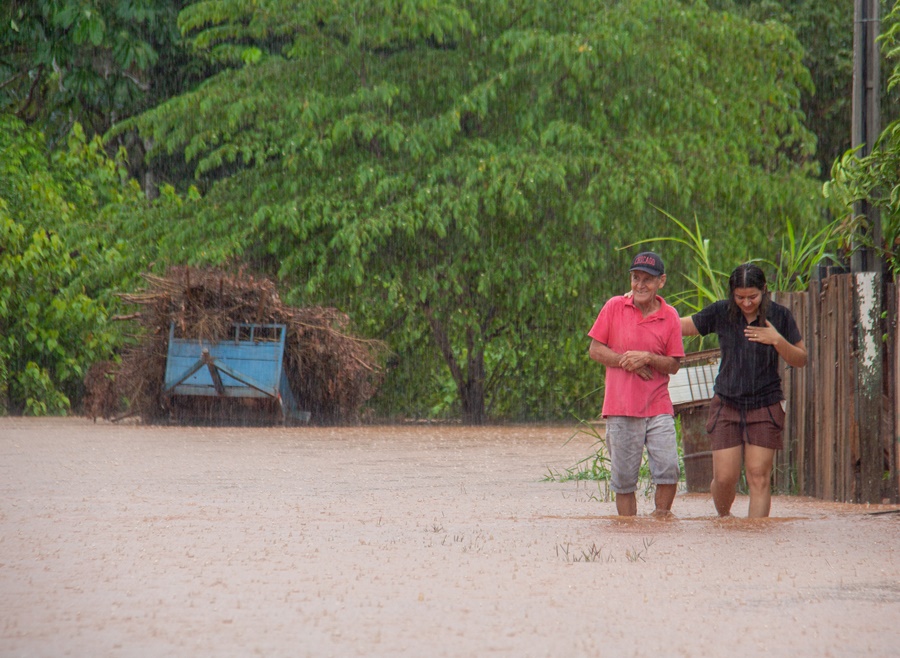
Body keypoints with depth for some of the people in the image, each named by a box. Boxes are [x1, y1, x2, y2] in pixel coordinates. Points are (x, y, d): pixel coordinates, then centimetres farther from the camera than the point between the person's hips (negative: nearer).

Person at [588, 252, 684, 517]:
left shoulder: (669, 316, 4)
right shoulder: (614, 307, 3)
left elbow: (674, 365, 5)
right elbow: (595, 349, 4)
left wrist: (649, 358, -13)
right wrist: (626, 360, -10)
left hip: (658, 407, 0)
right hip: (621, 409, 0)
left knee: (668, 470, -11)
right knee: (624, 479, 3)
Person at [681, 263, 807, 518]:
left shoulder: (779, 316, -1)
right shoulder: (721, 313, 0)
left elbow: (800, 360, 2)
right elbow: (683, 326, 11)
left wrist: (777, 341, -14)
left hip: (765, 406, -1)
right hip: (727, 404, 1)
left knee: (759, 478, -8)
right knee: (724, 478, -3)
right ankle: (723, 517, 28)